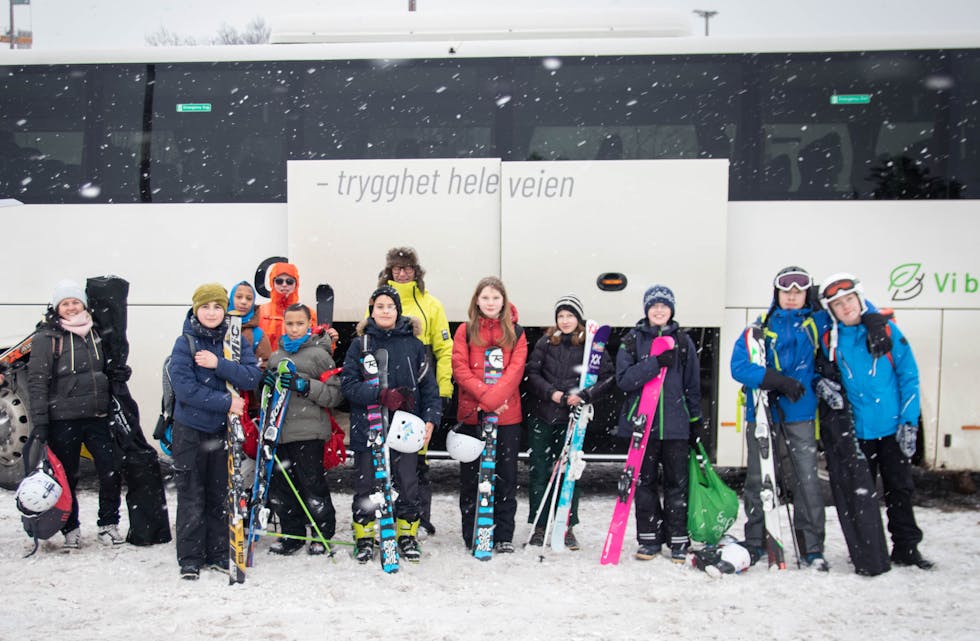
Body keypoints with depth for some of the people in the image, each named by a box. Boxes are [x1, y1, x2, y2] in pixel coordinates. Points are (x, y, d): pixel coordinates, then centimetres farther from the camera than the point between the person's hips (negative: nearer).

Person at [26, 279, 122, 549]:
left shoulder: (95, 332, 11)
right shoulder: (46, 338, -4)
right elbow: (37, 383, -7)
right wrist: (39, 425, -13)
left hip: (97, 416, 4)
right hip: (63, 419, -4)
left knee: (111, 473, 0)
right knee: (68, 477, 6)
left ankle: (108, 524, 17)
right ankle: (71, 529, 23)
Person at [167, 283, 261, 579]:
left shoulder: (237, 341, 3)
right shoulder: (184, 344, -7)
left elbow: (252, 377, -10)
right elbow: (185, 388, -17)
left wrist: (218, 364, -22)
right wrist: (226, 402, -19)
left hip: (224, 428, 3)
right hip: (191, 430, -3)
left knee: (221, 494, 11)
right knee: (191, 496, 4)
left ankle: (219, 554, 23)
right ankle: (190, 558, 15)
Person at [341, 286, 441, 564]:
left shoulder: (413, 344, 5)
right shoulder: (360, 344, 2)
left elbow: (428, 384, 5)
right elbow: (348, 383, -6)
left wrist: (430, 419, -6)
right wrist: (381, 395, -20)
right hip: (367, 427, 0)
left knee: (407, 485, 6)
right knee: (366, 486, 8)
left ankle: (408, 536, 23)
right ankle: (364, 538, 23)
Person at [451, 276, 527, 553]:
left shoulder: (516, 332, 8)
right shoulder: (465, 331, 6)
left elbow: (516, 369, -4)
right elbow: (460, 368, -4)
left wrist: (494, 397, -18)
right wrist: (485, 395, -16)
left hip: (507, 414, 1)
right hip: (472, 413, 0)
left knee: (506, 474, 5)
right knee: (471, 475, 5)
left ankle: (504, 535, 15)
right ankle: (471, 535, 17)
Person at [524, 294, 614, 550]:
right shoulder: (546, 342, 5)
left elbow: (609, 377, -3)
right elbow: (532, 372, 3)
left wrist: (585, 395, -16)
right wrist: (551, 392, -12)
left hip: (572, 419, -1)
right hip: (542, 416, 2)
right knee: (539, 471, 4)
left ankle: (568, 527, 17)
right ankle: (539, 526, 15)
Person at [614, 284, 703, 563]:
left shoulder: (683, 341, 8)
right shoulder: (632, 340, 4)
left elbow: (692, 384, 12)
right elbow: (624, 379, -8)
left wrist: (696, 420, 12)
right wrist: (655, 363, -17)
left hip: (675, 424, 1)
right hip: (642, 422, 0)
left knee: (677, 483, 3)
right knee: (645, 482, 6)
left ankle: (678, 540, 12)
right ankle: (649, 539, 16)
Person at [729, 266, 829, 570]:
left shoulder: (816, 325, 8)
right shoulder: (758, 328, 3)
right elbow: (739, 367, -9)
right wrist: (779, 381, -21)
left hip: (800, 414, 0)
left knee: (808, 479, -4)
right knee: (758, 479, 7)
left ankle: (812, 547, 7)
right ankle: (755, 543, 19)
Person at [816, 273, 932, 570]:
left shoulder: (886, 329, -3)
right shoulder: (829, 340, 0)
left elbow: (909, 375, -2)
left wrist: (909, 420, -7)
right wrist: (822, 384, -12)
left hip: (893, 428, -1)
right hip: (856, 430, 1)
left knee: (900, 489, 7)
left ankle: (906, 548, 20)